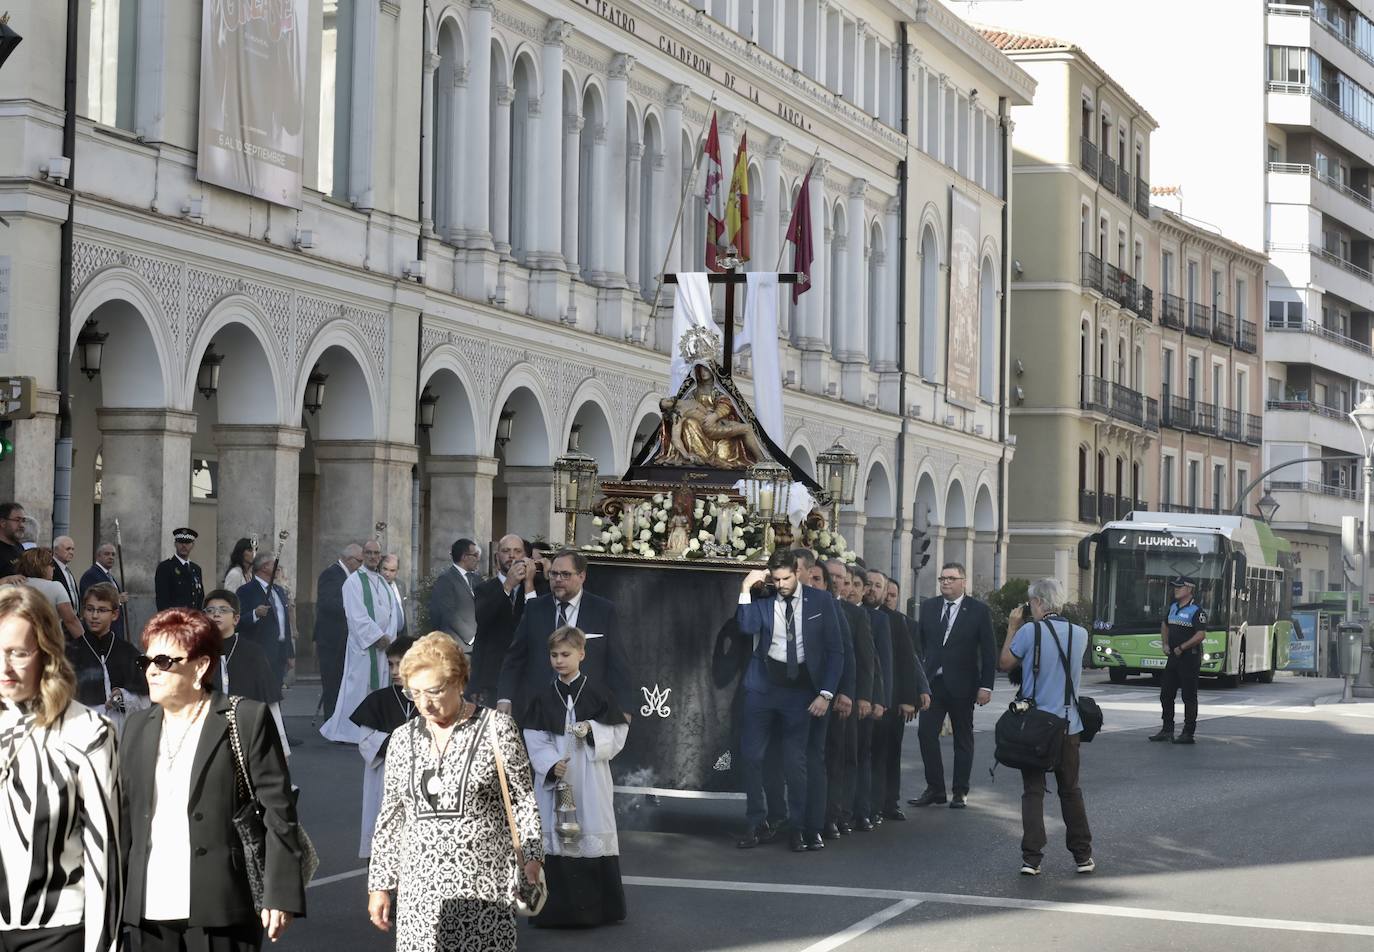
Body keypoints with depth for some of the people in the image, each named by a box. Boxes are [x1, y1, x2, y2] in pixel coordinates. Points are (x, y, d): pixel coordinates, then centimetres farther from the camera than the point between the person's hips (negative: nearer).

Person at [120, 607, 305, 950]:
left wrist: (279, 894, -10)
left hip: (220, 908, -5)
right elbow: (126, 816, 16)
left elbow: (278, 812, -4)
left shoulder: (247, 719, -1)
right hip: (151, 910, 5)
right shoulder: (138, 726, 15)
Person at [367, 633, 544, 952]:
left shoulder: (497, 729, 0)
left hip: (483, 887, -3)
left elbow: (524, 801, 2)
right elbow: (391, 818, 16)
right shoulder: (403, 739, 11)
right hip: (420, 889, 4)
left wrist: (531, 856, -11)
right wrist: (379, 885, 14)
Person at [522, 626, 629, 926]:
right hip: (554, 778, 2)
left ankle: (598, 906, 8)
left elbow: (618, 733, 1)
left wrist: (592, 730, -16)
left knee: (592, 836, -2)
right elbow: (535, 740, 1)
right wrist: (551, 764, -14)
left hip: (590, 780, -1)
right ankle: (556, 908, 7)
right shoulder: (543, 698, 6)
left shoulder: (597, 694, 1)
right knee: (555, 839, 0)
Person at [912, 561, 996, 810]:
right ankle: (935, 788, 6)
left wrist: (986, 686, -8)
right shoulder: (928, 607, 7)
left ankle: (960, 792, 14)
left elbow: (989, 650, -3)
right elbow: (920, 642, 10)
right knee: (926, 733, -4)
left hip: (962, 685, -3)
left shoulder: (978, 610, -3)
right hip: (932, 682, 3)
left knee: (963, 738, 6)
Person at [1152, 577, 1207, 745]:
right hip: (1173, 656, 8)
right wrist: (1165, 644, 12)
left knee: (1189, 697, -2)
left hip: (1190, 657, -8)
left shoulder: (1196, 610, -12)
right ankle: (1167, 730, 18)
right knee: (1166, 694, 10)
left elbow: (1201, 635, -21)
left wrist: (1181, 647, -19)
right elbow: (1165, 626, 27)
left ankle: (1188, 733, 2)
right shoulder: (1173, 606, 12)